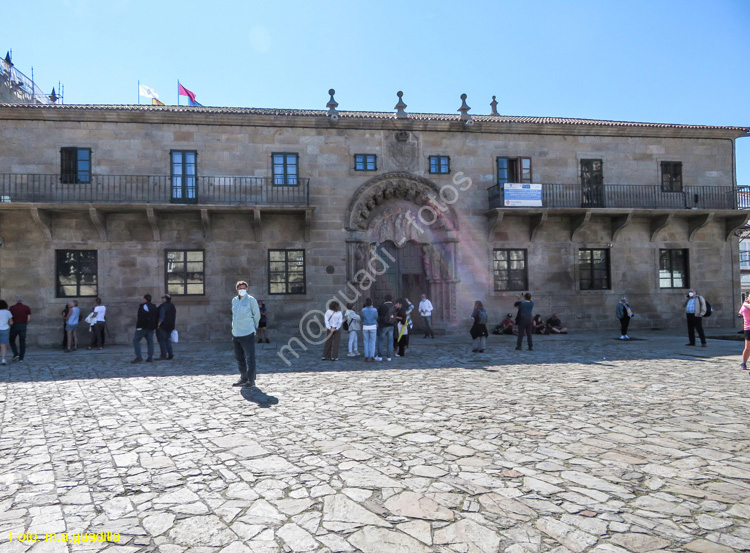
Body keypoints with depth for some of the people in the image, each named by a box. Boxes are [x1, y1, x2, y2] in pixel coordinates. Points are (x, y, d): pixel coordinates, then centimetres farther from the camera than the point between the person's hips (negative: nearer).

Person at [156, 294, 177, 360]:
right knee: (167, 340, 14)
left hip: (162, 326, -8)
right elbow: (175, 317, 15)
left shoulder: (163, 306, -14)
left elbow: (161, 317, -20)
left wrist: (158, 325, -15)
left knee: (162, 340, -1)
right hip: (170, 326, 8)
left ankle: (163, 355, -2)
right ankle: (170, 354, 6)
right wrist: (172, 326, 20)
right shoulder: (173, 306, 11)